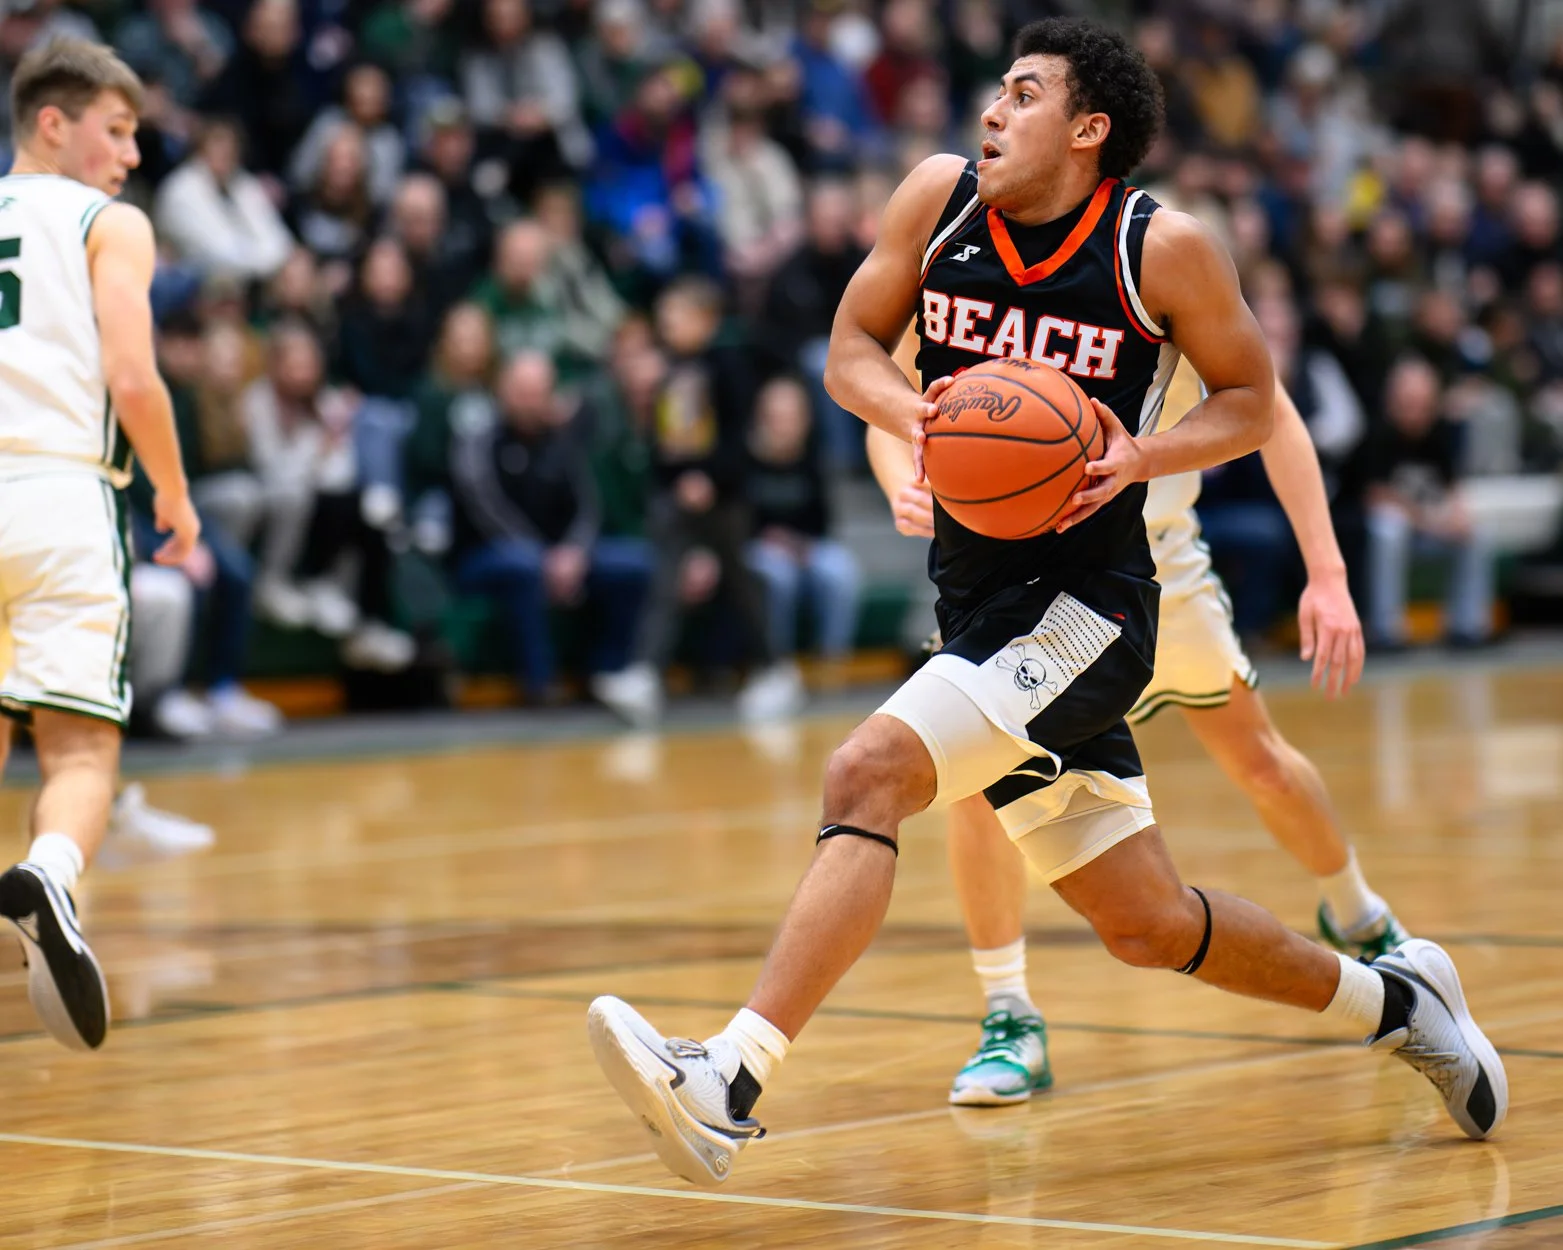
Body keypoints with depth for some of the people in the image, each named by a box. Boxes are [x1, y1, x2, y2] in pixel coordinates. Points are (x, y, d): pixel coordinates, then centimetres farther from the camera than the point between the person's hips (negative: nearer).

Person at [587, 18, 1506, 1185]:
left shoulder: (1164, 247, -9)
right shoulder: (940, 197, 2)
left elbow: (1250, 400, 2)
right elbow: (852, 349, 9)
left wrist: (1140, 456, -17)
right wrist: (914, 413, -13)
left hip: (1083, 607, -6)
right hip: (979, 600, 6)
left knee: (867, 774, -25)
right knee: (1146, 922, 14)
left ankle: (727, 1085, -29)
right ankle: (1390, 1000, 37)